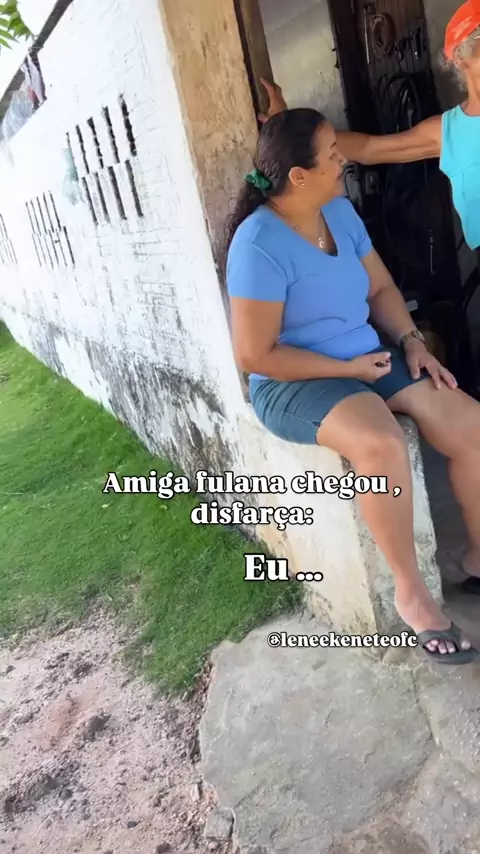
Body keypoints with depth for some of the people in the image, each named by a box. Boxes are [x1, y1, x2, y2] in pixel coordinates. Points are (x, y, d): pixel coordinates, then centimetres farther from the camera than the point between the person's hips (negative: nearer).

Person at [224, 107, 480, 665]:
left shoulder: (340, 211, 6)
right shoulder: (258, 246, -18)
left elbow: (380, 288, 15)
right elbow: (255, 356, -19)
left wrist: (411, 340, -3)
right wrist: (348, 368, -15)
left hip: (370, 359, 8)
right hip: (292, 382, -7)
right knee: (382, 443, -36)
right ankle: (410, 591, -14)